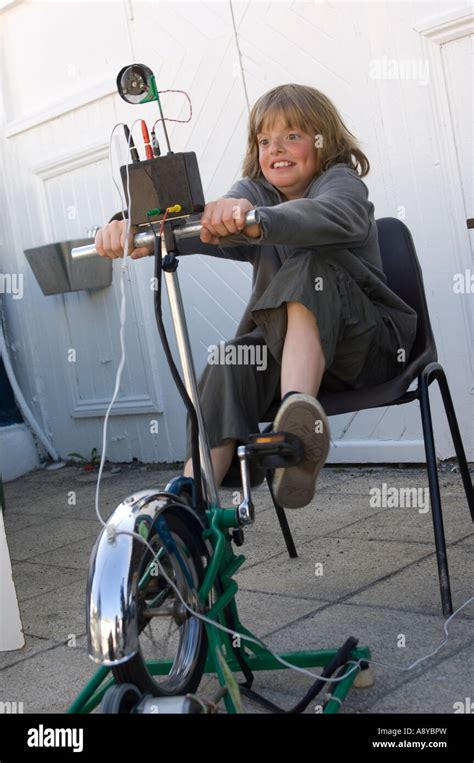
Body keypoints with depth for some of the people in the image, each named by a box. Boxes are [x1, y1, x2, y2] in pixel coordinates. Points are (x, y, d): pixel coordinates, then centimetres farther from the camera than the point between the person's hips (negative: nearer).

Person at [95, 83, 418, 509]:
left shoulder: (341, 182, -4)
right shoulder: (254, 193, 10)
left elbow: (328, 217, -31)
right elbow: (205, 226, -12)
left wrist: (253, 219, -51)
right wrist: (142, 230, -34)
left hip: (368, 345, -4)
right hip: (284, 345, 4)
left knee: (310, 269, -30)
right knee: (231, 364, -27)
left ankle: (299, 414, -48)